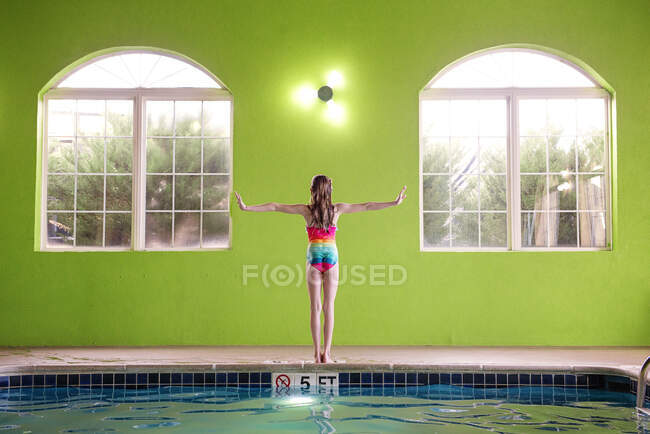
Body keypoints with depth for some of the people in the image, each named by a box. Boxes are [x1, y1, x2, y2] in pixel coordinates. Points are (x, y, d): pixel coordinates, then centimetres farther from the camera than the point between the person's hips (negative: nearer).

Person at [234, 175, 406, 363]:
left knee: (316, 307, 4)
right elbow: (367, 206, 6)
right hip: (332, 256, 1)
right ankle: (326, 353, 4)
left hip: (314, 256, -1)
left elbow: (274, 206, -3)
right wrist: (395, 202, 14)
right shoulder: (337, 209, 0)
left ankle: (317, 353, 2)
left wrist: (246, 207, 1)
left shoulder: (306, 210, -3)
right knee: (329, 307, 5)